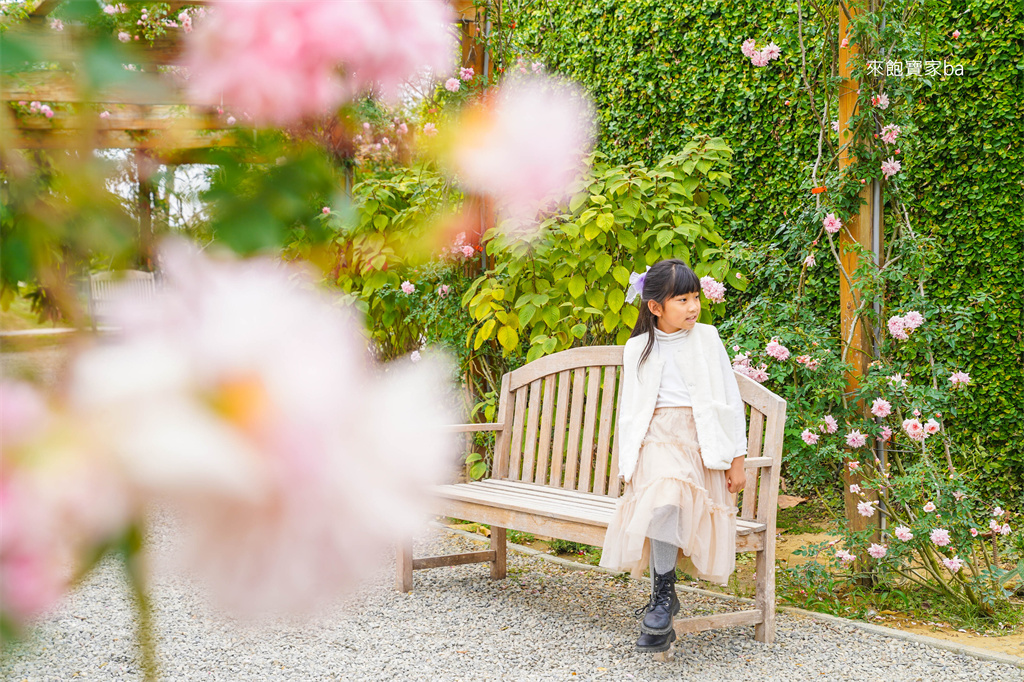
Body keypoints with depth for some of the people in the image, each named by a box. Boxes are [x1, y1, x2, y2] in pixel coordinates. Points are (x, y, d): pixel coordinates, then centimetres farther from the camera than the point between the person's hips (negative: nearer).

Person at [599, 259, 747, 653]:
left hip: (703, 442, 1)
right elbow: (630, 410, 14)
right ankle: (664, 594, -25)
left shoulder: (707, 339, 8)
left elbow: (729, 400, 9)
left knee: (668, 503, -27)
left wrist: (737, 458, 5)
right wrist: (628, 464, 7)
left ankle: (661, 597, -14)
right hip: (657, 440, -1)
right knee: (664, 499, -32)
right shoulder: (638, 349, 11)